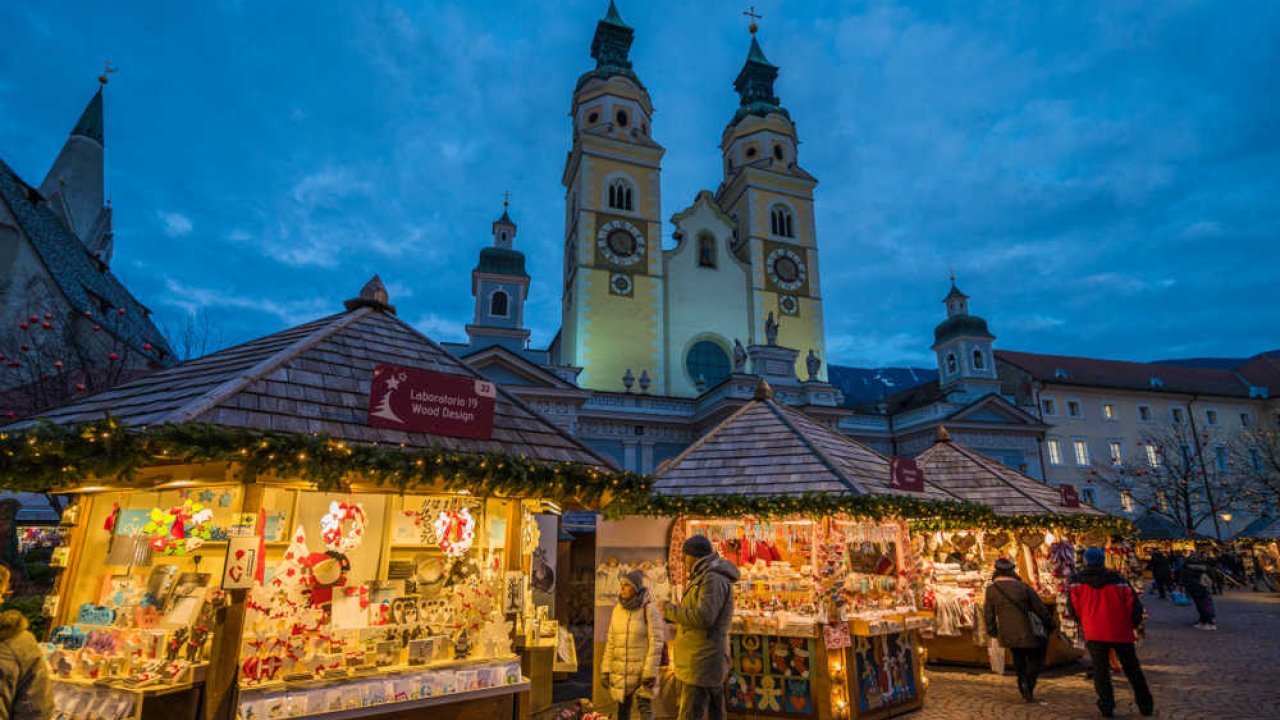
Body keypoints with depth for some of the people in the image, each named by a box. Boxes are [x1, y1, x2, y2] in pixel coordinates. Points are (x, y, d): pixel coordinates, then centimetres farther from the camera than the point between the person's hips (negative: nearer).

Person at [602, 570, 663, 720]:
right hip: (620, 670, 5)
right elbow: (611, 641, 8)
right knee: (623, 706, 12)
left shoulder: (649, 609, -12)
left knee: (644, 706, -7)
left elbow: (656, 643, -14)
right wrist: (605, 669, 5)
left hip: (642, 669, -5)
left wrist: (650, 672, -17)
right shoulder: (618, 609, 4)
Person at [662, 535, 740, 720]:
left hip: (702, 664, -10)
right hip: (706, 663, 10)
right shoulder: (709, 580, 16)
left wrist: (669, 609, -15)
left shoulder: (714, 579, -15)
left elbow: (703, 618, -26)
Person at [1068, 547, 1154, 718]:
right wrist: (1134, 625, 17)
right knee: (1132, 669, 17)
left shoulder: (1076, 582, -1)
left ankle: (1106, 707, 5)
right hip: (1121, 632, 2)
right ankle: (1145, 705, 26)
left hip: (1094, 633, -2)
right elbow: (1134, 604, 0)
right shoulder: (1118, 580, 1)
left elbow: (1073, 609, 1)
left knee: (1100, 670, 8)